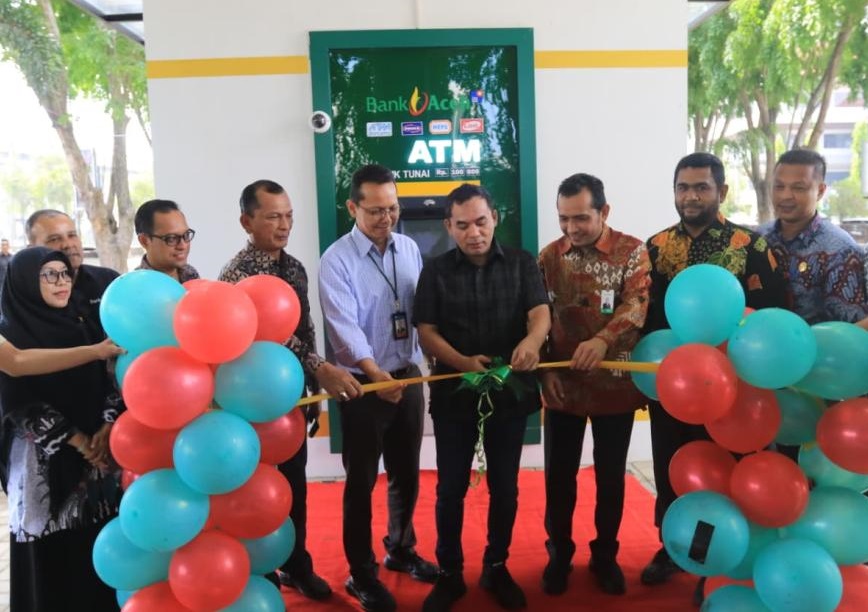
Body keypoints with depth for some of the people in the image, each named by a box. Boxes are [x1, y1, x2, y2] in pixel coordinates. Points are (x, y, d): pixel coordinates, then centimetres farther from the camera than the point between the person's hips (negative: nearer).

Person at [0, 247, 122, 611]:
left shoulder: (82, 328, 9)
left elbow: (110, 383, 8)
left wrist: (105, 431, -8)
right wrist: (79, 441, -12)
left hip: (98, 451, 4)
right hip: (41, 458, -4)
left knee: (99, 541, 6)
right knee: (50, 551, 2)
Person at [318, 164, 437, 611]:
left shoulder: (410, 249, 4)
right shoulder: (337, 260, -13)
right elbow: (344, 325, -23)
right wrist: (375, 374, -35)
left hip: (408, 377, 5)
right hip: (364, 385, -5)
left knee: (406, 473, 19)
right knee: (362, 481, 8)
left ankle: (401, 550, 40)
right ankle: (361, 574, 24)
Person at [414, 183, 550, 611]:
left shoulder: (521, 263, 0)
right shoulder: (436, 271, 0)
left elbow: (541, 312, -12)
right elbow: (426, 332, -5)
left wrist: (532, 341, -36)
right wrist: (463, 362, -23)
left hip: (511, 391, 1)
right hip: (454, 393, 0)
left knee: (505, 485, 12)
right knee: (450, 487, 7)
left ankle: (497, 568, 31)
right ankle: (449, 573, 25)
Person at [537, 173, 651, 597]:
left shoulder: (632, 251, -4)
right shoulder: (549, 256, 3)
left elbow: (636, 305, -18)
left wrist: (603, 341, -35)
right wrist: (545, 369, -5)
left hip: (615, 384, -1)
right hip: (564, 385, 2)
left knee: (611, 475, 12)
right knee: (559, 474, 10)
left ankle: (605, 554, 32)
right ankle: (559, 553, 29)